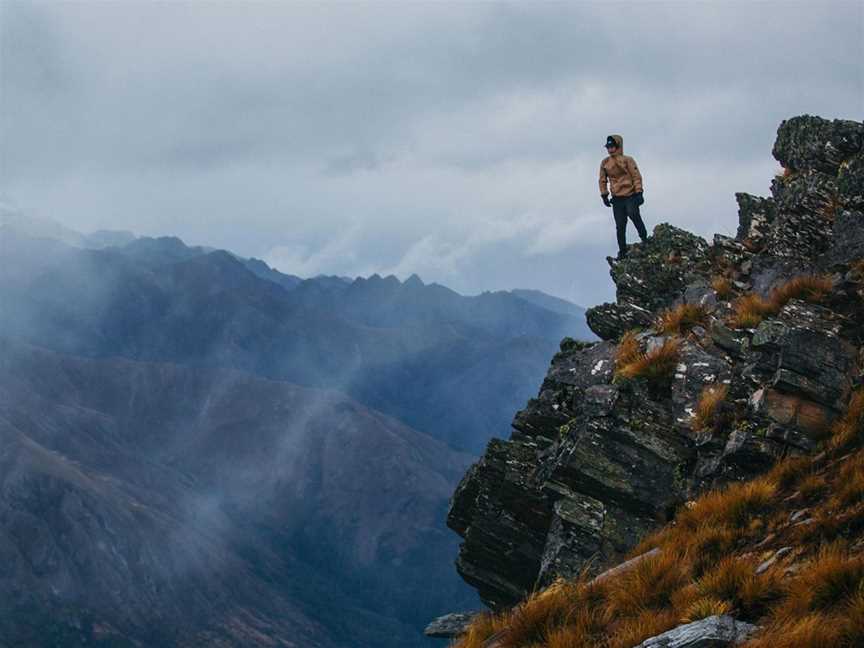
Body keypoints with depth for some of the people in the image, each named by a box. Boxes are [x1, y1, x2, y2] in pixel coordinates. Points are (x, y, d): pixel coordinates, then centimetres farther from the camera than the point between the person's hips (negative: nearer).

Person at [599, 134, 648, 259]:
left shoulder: (627, 160, -3)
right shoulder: (605, 163, 8)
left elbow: (637, 176, -4)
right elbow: (603, 180, 16)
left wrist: (638, 193, -10)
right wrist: (604, 195, 9)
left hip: (630, 196, -4)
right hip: (617, 198, 4)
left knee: (633, 215, -25)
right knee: (620, 226, 2)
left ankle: (644, 238, -4)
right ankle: (622, 251, 9)